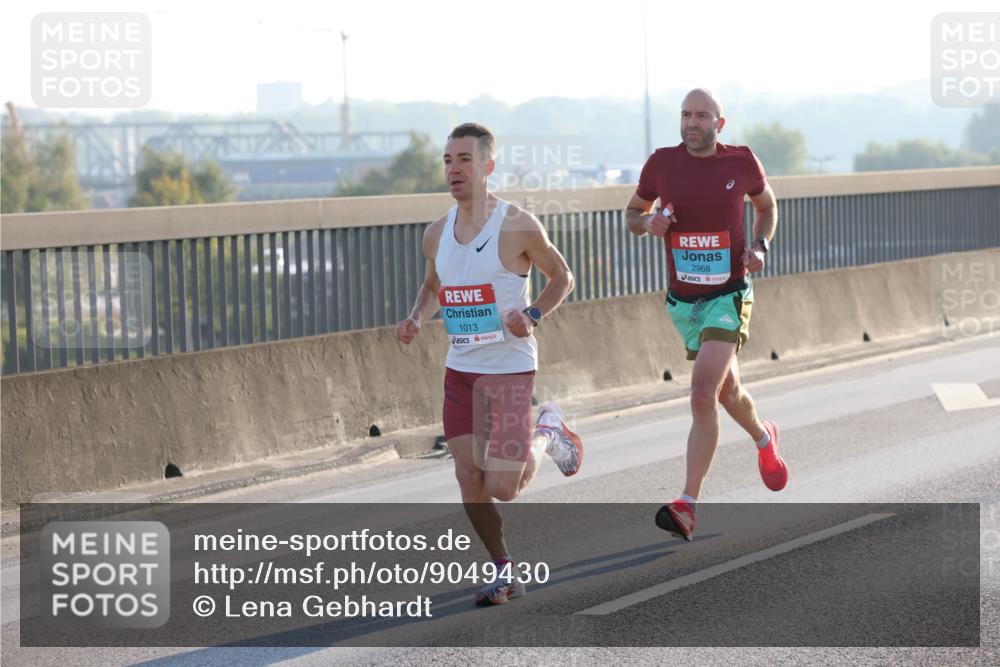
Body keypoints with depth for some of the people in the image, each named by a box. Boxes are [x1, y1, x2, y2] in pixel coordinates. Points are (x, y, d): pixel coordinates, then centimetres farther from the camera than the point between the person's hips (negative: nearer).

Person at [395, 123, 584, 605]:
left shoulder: (518, 226, -12)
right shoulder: (436, 234, 5)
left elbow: (561, 277, 0)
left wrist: (533, 315, -17)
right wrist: (416, 319, 1)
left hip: (509, 367, -5)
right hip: (460, 368, 5)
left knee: (502, 487, -8)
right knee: (469, 480, 3)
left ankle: (547, 435, 21)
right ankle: (504, 571, 19)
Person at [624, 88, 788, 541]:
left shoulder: (741, 162, -4)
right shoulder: (662, 163, -2)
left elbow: (767, 205, 15)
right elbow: (632, 214, 11)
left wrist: (760, 246, -3)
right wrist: (648, 222, -12)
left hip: (729, 296, -3)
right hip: (683, 300, 3)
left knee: (703, 392, -19)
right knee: (727, 390, 18)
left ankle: (687, 506, -19)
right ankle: (764, 439, 52)